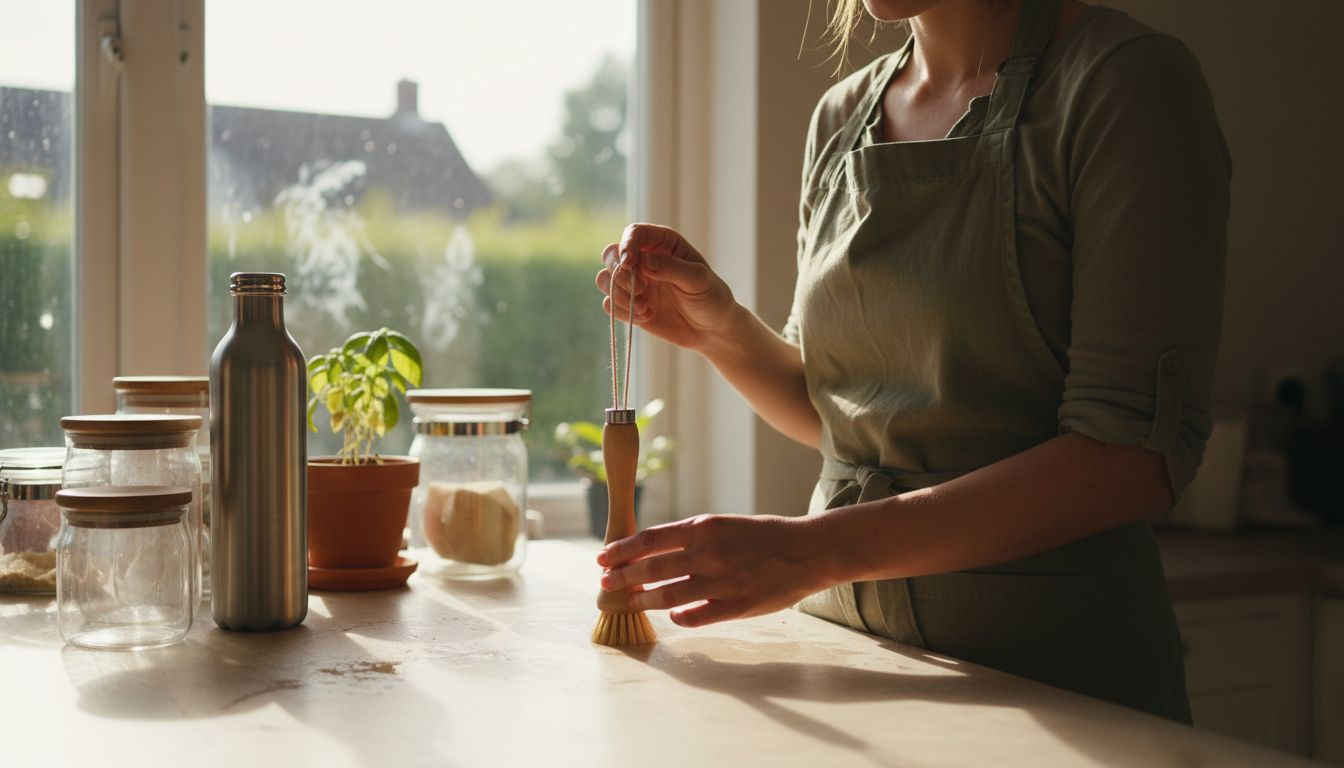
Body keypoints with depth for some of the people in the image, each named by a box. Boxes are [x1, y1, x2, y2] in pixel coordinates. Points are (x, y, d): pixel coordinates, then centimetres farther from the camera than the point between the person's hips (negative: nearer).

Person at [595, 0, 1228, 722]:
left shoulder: (1128, 79, -13)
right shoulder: (840, 114, 6)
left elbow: (1138, 451, -21)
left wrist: (819, 547, -26)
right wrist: (718, 328, -6)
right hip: (844, 621, 6)